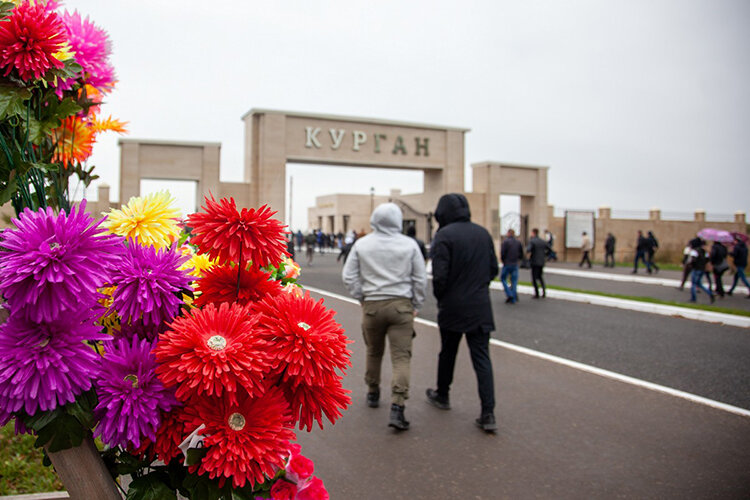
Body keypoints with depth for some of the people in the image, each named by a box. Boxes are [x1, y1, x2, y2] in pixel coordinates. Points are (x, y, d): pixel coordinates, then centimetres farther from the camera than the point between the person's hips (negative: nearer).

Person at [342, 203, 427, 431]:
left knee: (374, 352, 21)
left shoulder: (361, 244, 0)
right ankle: (397, 407, -11)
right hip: (401, 305, -2)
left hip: (372, 305, 2)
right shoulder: (409, 244, -2)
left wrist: (361, 297, 11)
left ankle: (373, 393, 37)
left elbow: (349, 276, 1)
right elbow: (420, 279, 1)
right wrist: (416, 305, 12)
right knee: (401, 357, -1)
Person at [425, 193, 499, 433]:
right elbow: (493, 268, 10)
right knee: (482, 357, 4)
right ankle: (488, 414, -1)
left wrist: (440, 297, 1)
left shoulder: (444, 235, -13)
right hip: (480, 306, 4)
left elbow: (440, 275, -17)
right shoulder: (483, 233, 5)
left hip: (453, 306, -3)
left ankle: (442, 395, 37)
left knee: (448, 352, 17)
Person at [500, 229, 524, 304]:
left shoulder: (505, 241, -9)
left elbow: (502, 253, -14)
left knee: (503, 279, 10)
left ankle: (509, 295, -6)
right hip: (515, 265, 4)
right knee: (514, 281, 8)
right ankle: (513, 299, 6)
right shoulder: (518, 242, 5)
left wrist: (503, 260, 4)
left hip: (507, 264, -4)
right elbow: (521, 254, 7)